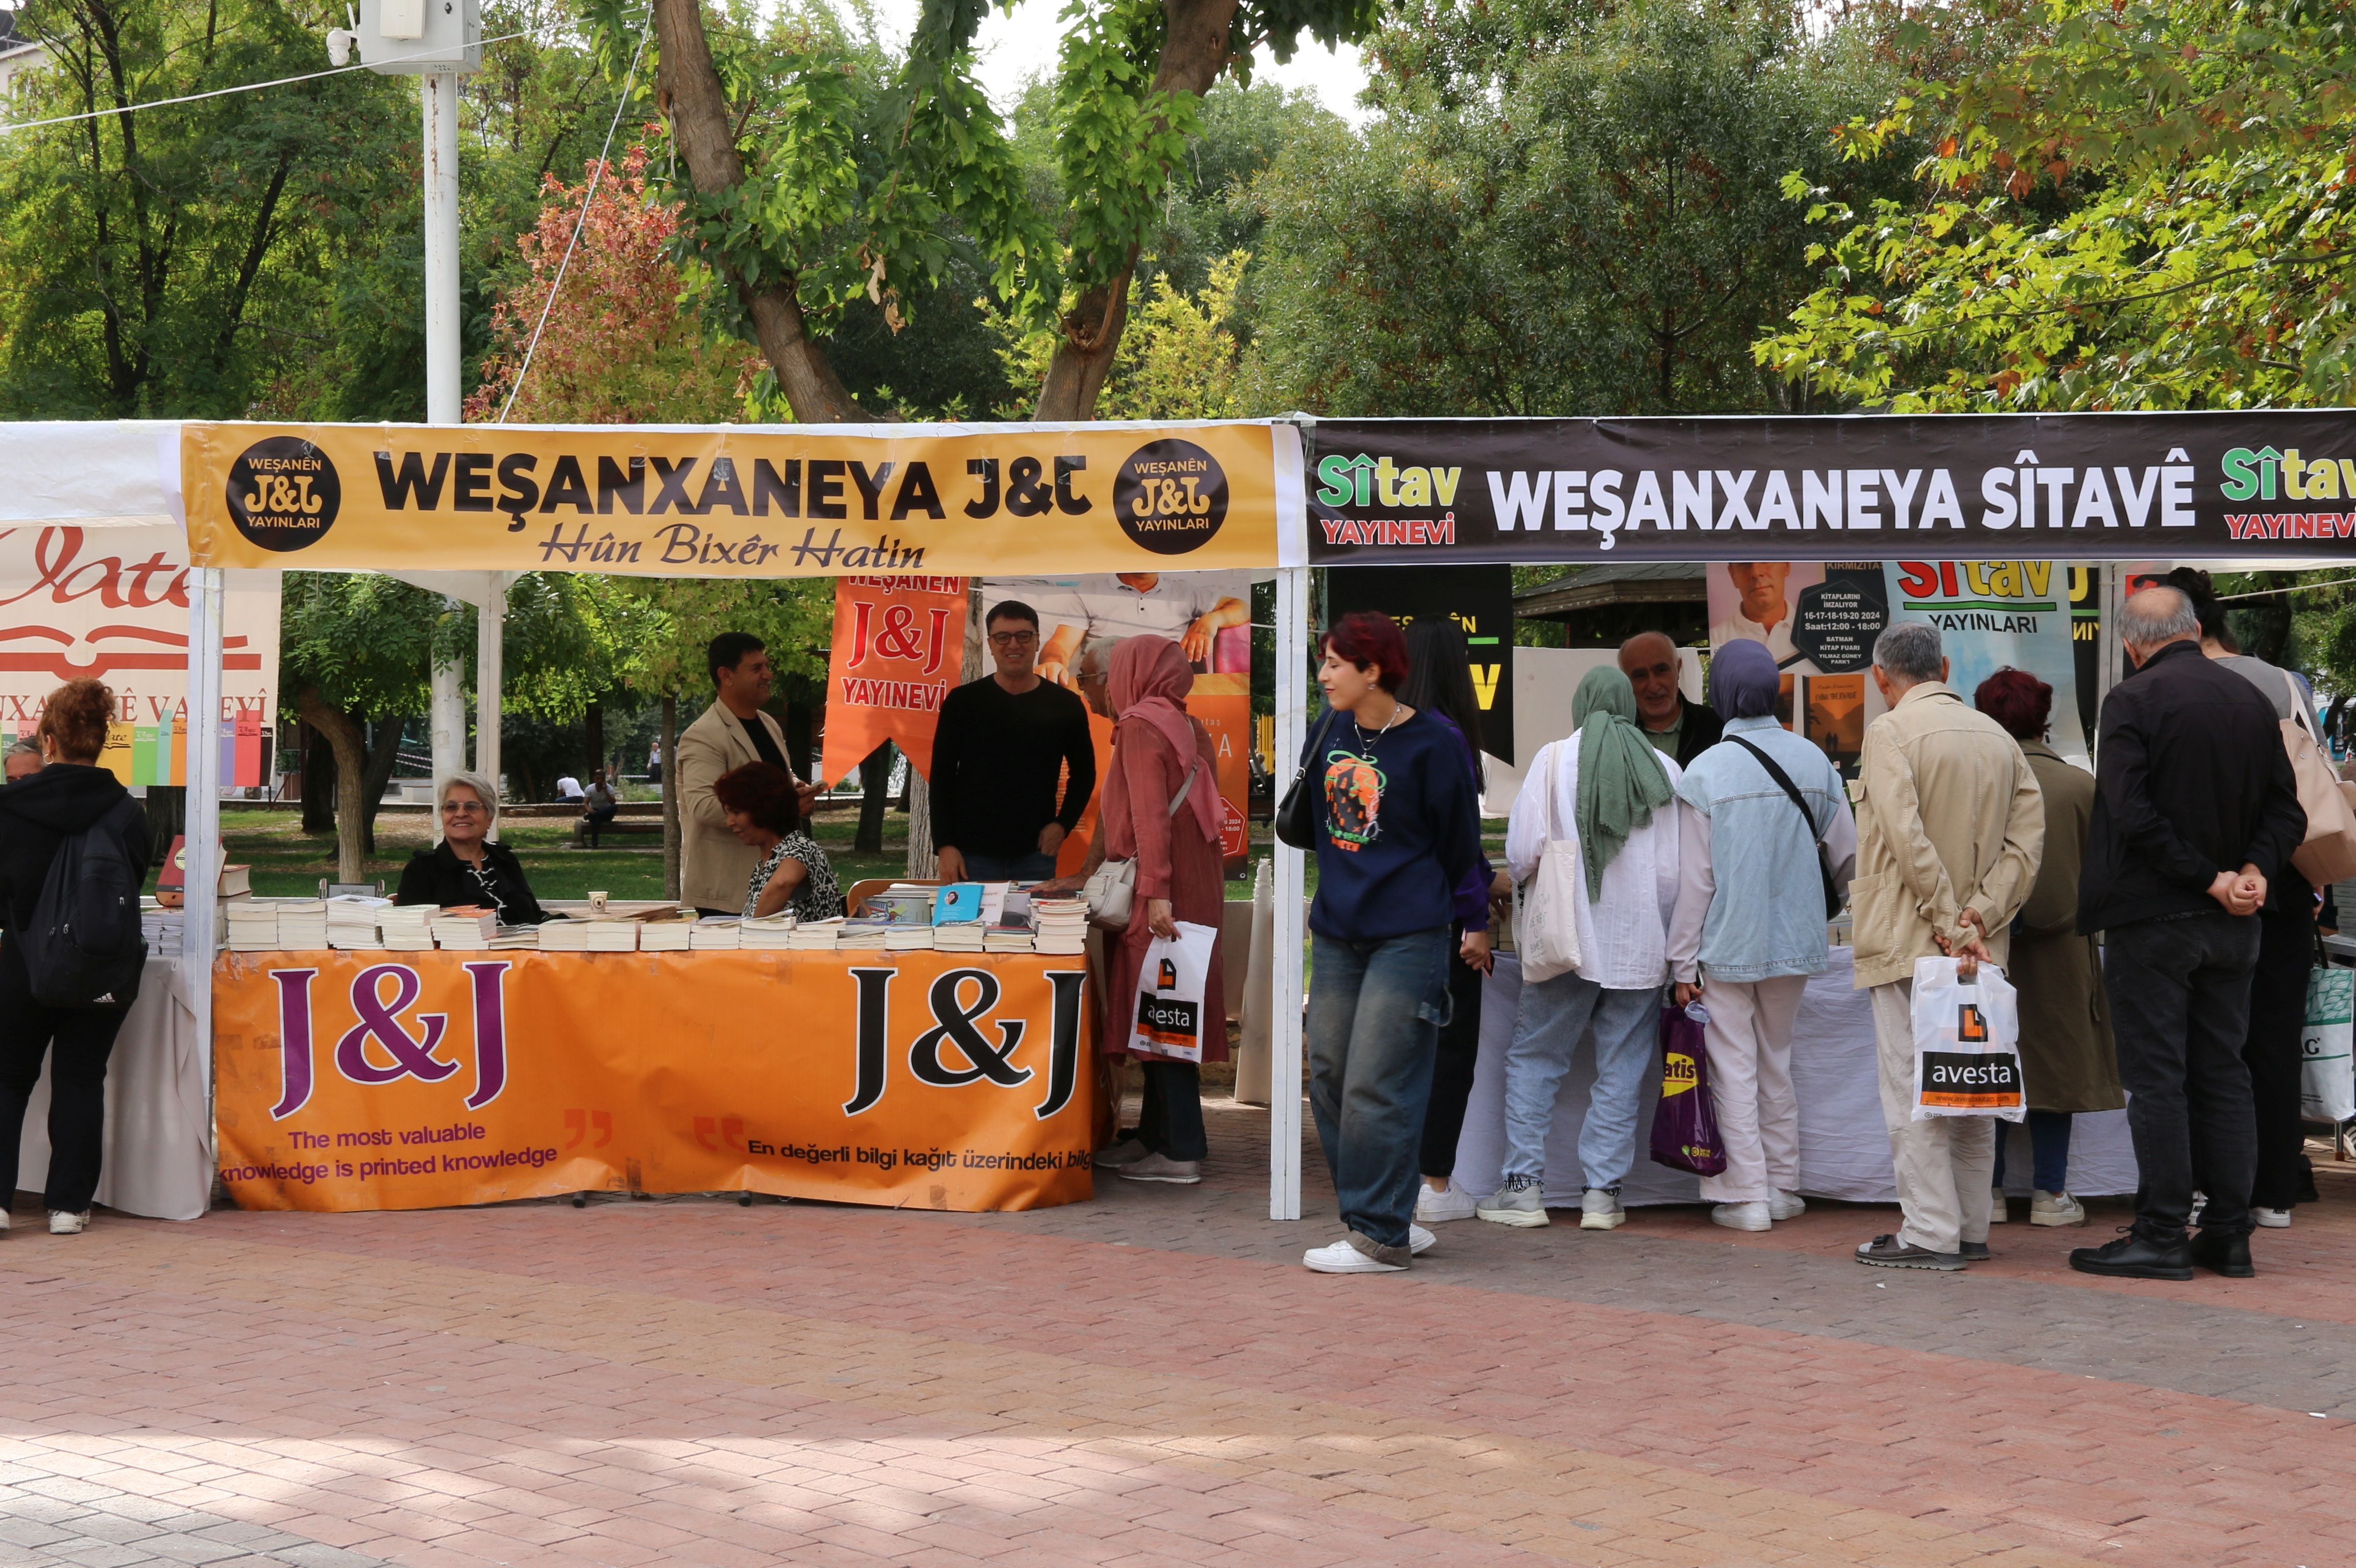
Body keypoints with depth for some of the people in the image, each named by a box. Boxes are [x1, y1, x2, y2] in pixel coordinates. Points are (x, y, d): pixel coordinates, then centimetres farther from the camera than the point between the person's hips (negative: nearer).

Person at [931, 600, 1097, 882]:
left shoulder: (1065, 706, 4)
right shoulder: (963, 702, 0)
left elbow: (1084, 774, 15)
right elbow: (942, 777, 2)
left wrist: (1063, 824, 0)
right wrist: (944, 845, -5)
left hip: (1036, 856, 1)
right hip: (973, 855, -1)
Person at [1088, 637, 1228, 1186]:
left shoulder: (1140, 726, -9)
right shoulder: (1188, 727, 15)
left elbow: (1150, 814, -19)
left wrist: (1155, 890, -24)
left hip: (1157, 896, -9)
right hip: (1197, 888, 9)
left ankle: (1181, 1151, -7)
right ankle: (1155, 1135, 19)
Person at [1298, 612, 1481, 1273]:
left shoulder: (1432, 743, -10)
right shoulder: (1328, 732, 6)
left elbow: (1458, 843, 1)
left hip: (1407, 939, -7)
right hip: (1336, 933, 7)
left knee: (1377, 1087, -8)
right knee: (1329, 1081, 7)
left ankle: (1380, 1235, 1)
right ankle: (1390, 1219, 18)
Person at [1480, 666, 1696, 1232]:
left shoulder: (1553, 760, -4)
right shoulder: (1665, 770, 2)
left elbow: (1522, 854, -8)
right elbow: (1676, 871, 1)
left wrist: (1521, 879, 16)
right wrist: (1672, 945, 13)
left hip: (1569, 937, -2)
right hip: (1641, 944, 2)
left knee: (1533, 1058, 8)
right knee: (1622, 1068, 7)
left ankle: (1525, 1185, 6)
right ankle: (1603, 1191, 7)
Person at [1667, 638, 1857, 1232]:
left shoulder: (1707, 771, -11)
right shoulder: (1813, 760, 2)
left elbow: (1695, 878, -10)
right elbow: (1848, 855, 9)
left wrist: (1683, 961, -4)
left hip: (1726, 946, -4)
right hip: (1794, 939, 4)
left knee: (1733, 1068, 2)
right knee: (1777, 1063, 16)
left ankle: (1746, 1195, 2)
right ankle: (1782, 1187, 20)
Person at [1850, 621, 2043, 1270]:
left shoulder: (1889, 731, -8)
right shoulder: (1998, 737, 11)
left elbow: (1907, 838, -18)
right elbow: (2029, 832, 3)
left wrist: (1951, 925, -14)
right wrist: (1980, 917, -4)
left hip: (1912, 941, -7)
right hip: (1980, 945, 7)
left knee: (1912, 1088, -4)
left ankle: (1931, 1234, -5)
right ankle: (1970, 1229, 16)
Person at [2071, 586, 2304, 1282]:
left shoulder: (2132, 701, -11)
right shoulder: (2252, 700, 7)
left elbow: (2132, 812, -19)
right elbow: (2286, 810, 6)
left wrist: (2212, 879, -14)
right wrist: (2253, 872, -5)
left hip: (2151, 917, -6)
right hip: (2231, 932, 6)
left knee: (2156, 1079, -2)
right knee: (2224, 1077, 10)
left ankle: (2161, 1236, -1)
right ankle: (2229, 1236, 13)